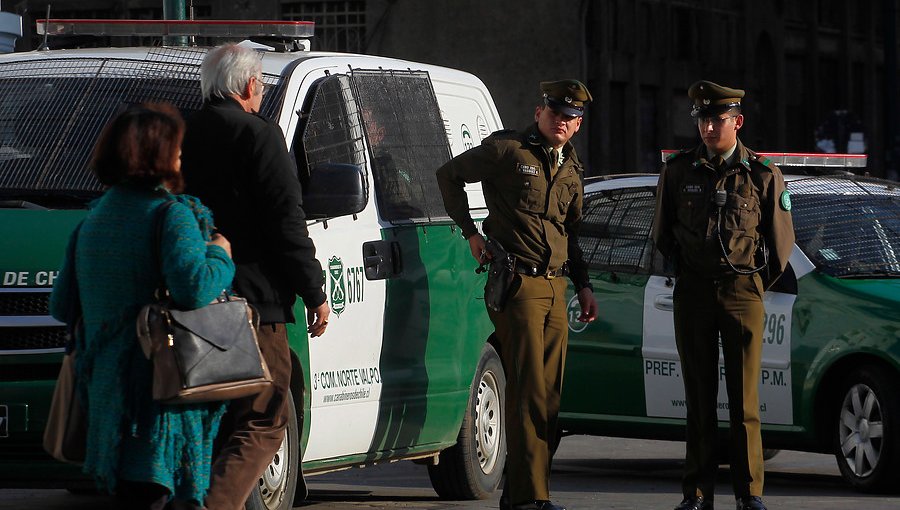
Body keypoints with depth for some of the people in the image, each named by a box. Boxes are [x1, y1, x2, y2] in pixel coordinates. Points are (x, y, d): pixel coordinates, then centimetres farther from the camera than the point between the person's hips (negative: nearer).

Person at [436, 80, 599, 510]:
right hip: (518, 284, -7)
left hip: (555, 288, 7)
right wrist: (470, 233, -1)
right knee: (529, 390, -13)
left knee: (549, 394, 7)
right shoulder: (508, 151, -3)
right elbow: (449, 174, 5)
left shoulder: (571, 171, 17)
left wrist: (583, 285, 20)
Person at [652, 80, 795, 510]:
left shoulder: (763, 175, 0)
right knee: (699, 395, 2)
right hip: (693, 294, 1)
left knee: (745, 397, -3)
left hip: (743, 293, -1)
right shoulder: (678, 171, 4)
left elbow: (780, 241, 10)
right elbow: (662, 233, 16)